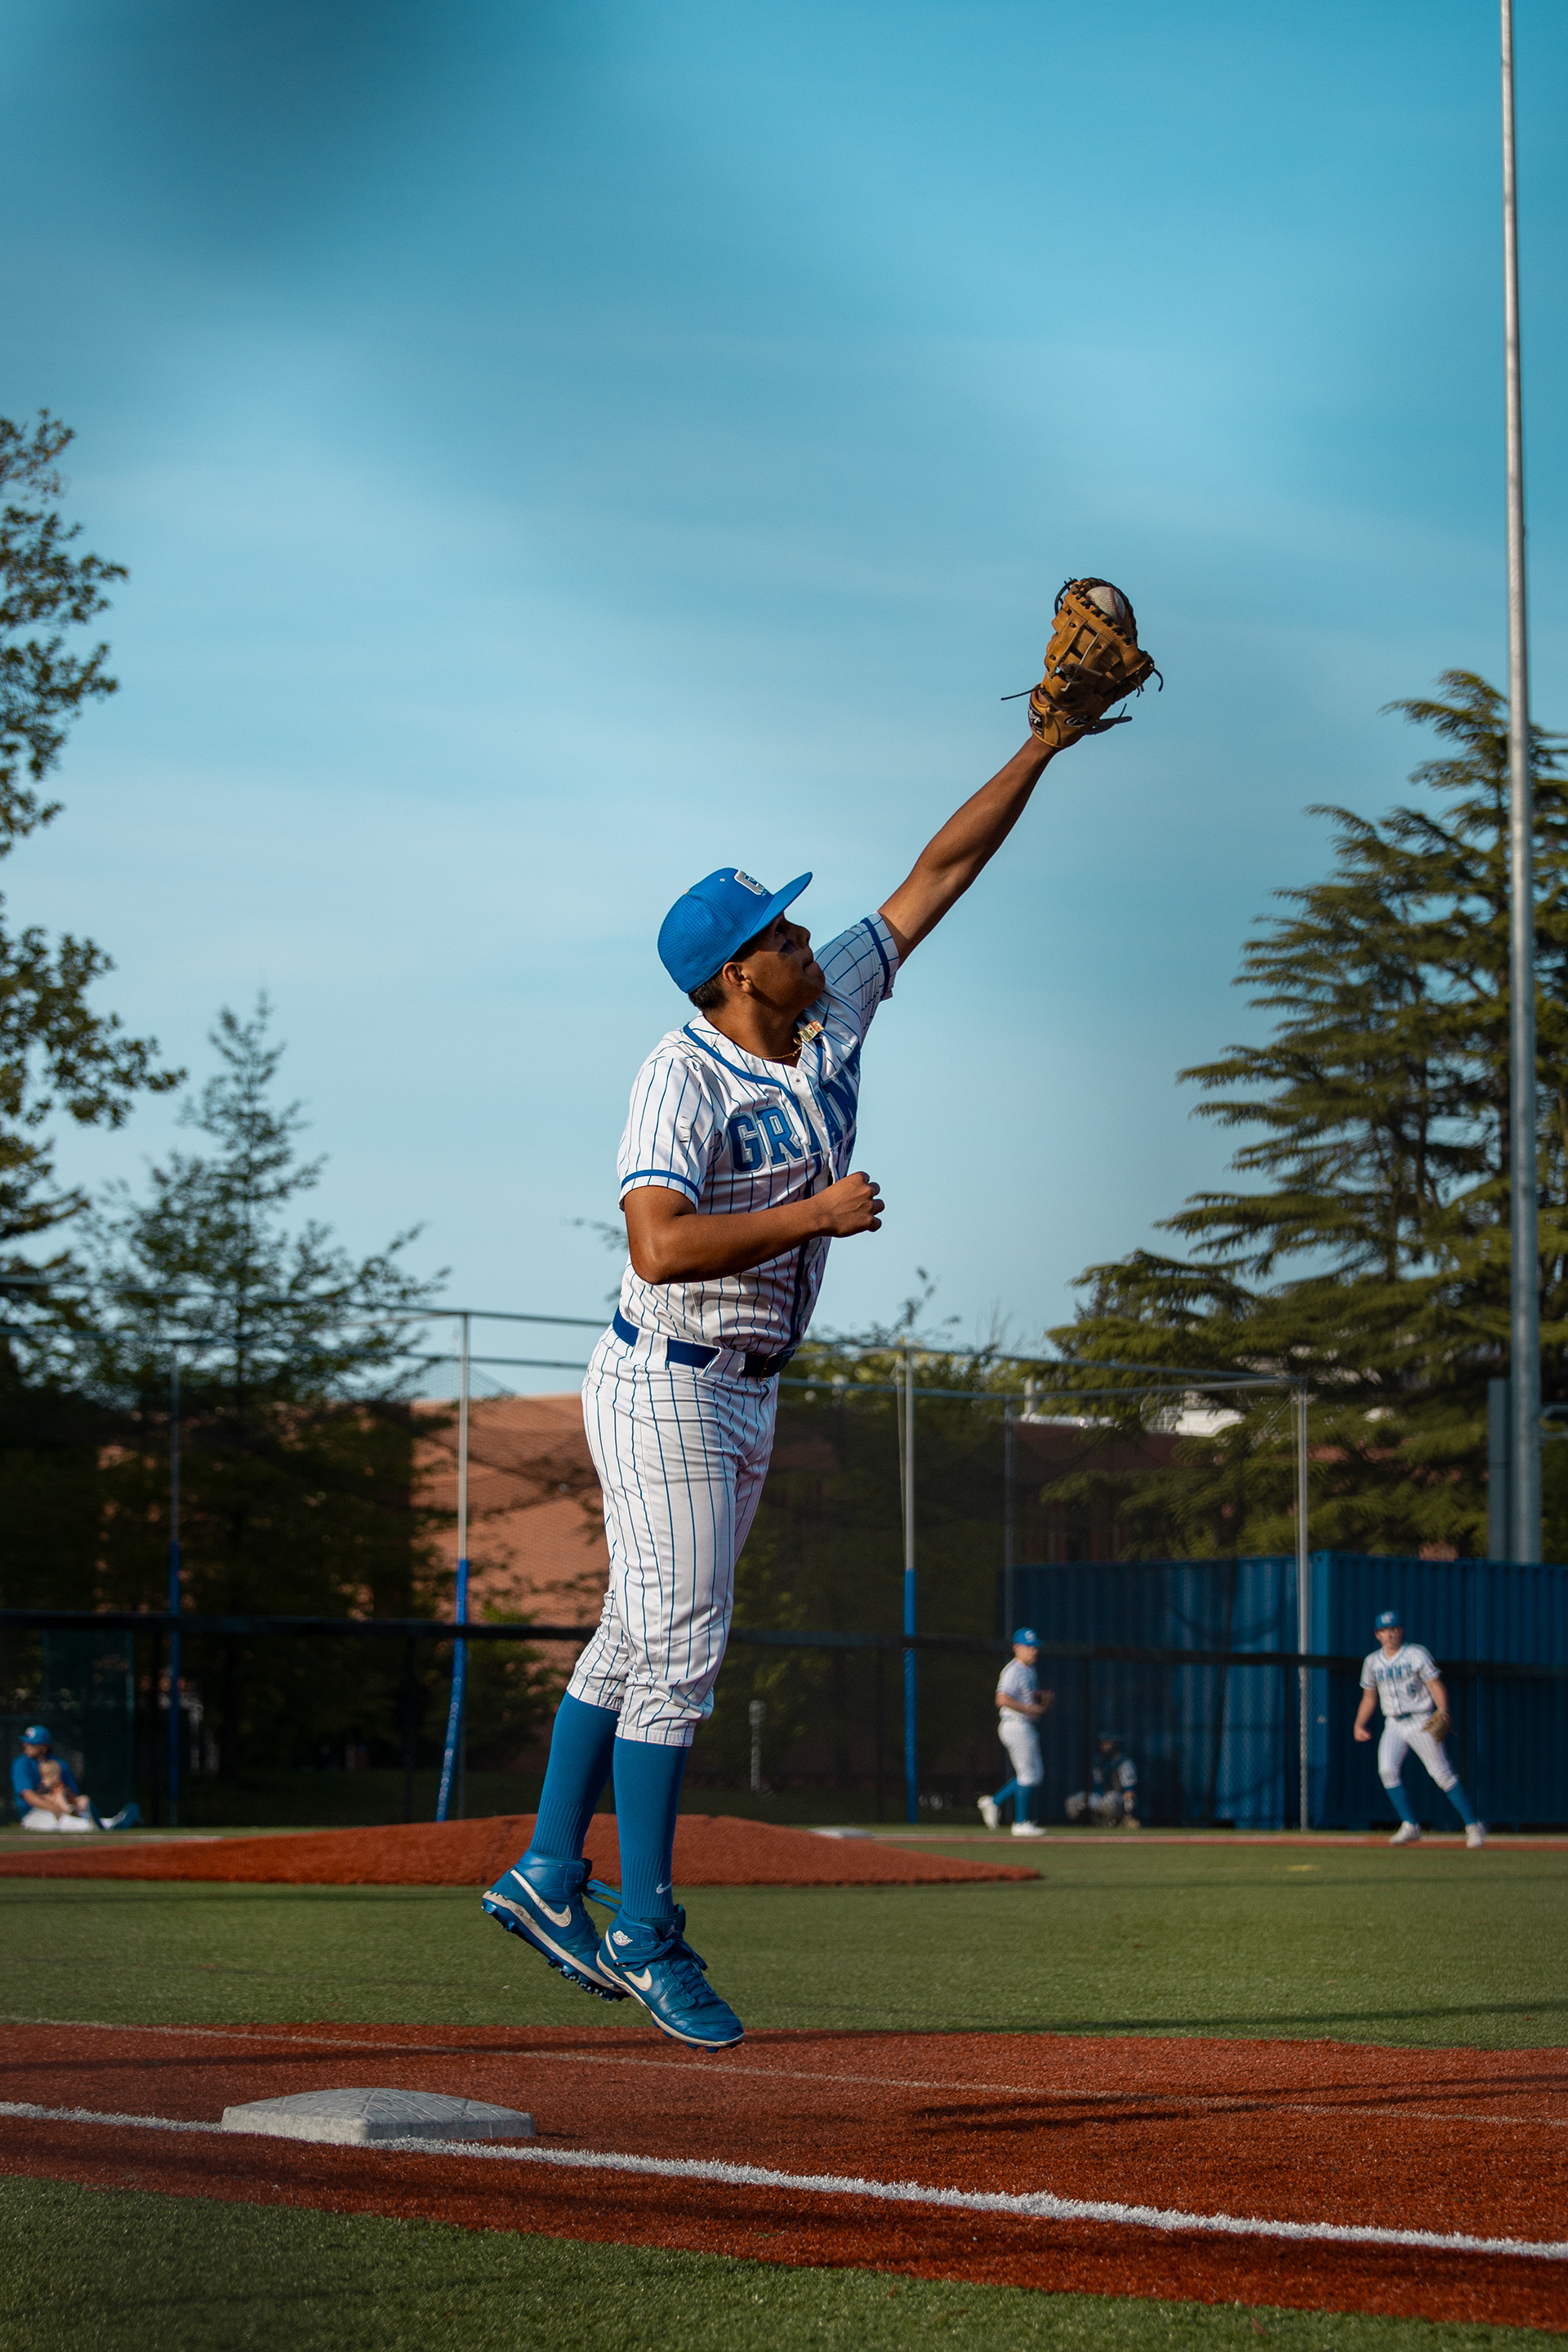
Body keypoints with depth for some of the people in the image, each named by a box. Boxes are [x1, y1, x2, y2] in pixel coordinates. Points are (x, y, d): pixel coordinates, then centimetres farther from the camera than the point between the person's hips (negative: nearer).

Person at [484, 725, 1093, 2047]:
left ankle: (549, 1878, 23)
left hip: (745, 1395, 9)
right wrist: (815, 1213, -27)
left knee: (637, 1641, 14)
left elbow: (937, 875, 7)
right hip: (668, 1384, -9)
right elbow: (661, 1246, -32)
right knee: (677, 1651, -7)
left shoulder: (832, 1017, 3)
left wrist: (1045, 746, 3)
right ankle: (645, 1929, -2)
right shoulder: (683, 1080, -20)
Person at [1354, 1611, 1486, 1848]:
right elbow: (1369, 1698, 19)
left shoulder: (1417, 1655, -4)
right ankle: (1410, 1826, -9)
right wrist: (1359, 1725, 5)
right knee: (1387, 1770, -17)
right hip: (1394, 1725, 4)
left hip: (1421, 1722, -4)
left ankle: (1473, 1826, 1)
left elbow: (1436, 1687, -9)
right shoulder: (1373, 1662, 10)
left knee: (1443, 1774, -8)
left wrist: (1443, 1712, -26)